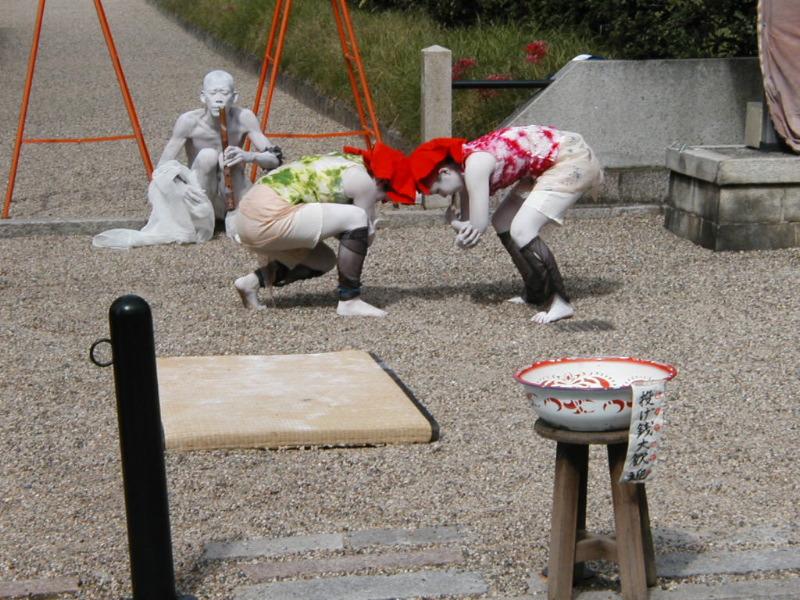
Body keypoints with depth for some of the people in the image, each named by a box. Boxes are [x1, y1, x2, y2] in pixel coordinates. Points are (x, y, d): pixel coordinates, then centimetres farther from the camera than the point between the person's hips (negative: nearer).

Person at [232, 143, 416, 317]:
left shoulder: (345, 162, 21)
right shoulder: (364, 179, -7)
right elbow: (366, 236, 0)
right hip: (270, 216, -10)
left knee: (323, 261, 25)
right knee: (357, 219, -11)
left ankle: (253, 280, 13)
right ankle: (349, 301, -7)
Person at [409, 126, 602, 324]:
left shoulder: (475, 166, -24)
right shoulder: (464, 163, 5)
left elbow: (478, 226, -22)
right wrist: (454, 219, -14)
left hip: (573, 158, -10)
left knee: (521, 230, -18)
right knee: (502, 222, 12)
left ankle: (560, 302, -9)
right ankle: (536, 293, 23)